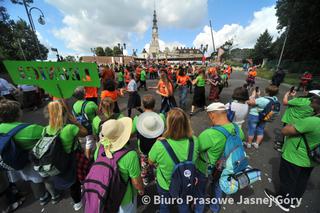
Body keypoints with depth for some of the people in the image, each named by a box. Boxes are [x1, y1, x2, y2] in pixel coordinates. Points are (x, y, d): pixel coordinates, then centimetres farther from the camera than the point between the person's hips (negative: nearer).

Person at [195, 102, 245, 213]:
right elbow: (242, 137, 5)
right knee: (217, 186, 35)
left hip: (205, 168, -5)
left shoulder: (209, 134, -41)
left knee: (201, 189, 26)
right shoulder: (237, 129, -18)